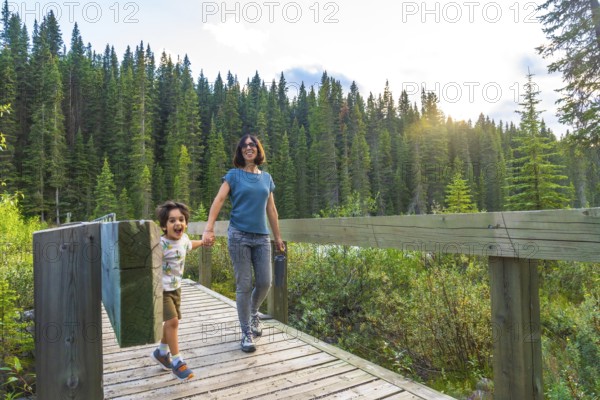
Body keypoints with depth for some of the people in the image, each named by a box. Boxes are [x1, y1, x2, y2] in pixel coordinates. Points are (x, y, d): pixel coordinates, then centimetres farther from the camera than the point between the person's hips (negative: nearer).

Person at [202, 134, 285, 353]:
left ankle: (253, 313, 36)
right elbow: (218, 201, -11)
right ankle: (247, 333, 15)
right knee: (244, 285, -1)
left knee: (265, 283, 4)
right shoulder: (234, 175, 1)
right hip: (239, 236, -4)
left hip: (261, 237, 4)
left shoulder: (266, 177, 12)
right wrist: (209, 228, -25)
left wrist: (278, 237, 17)